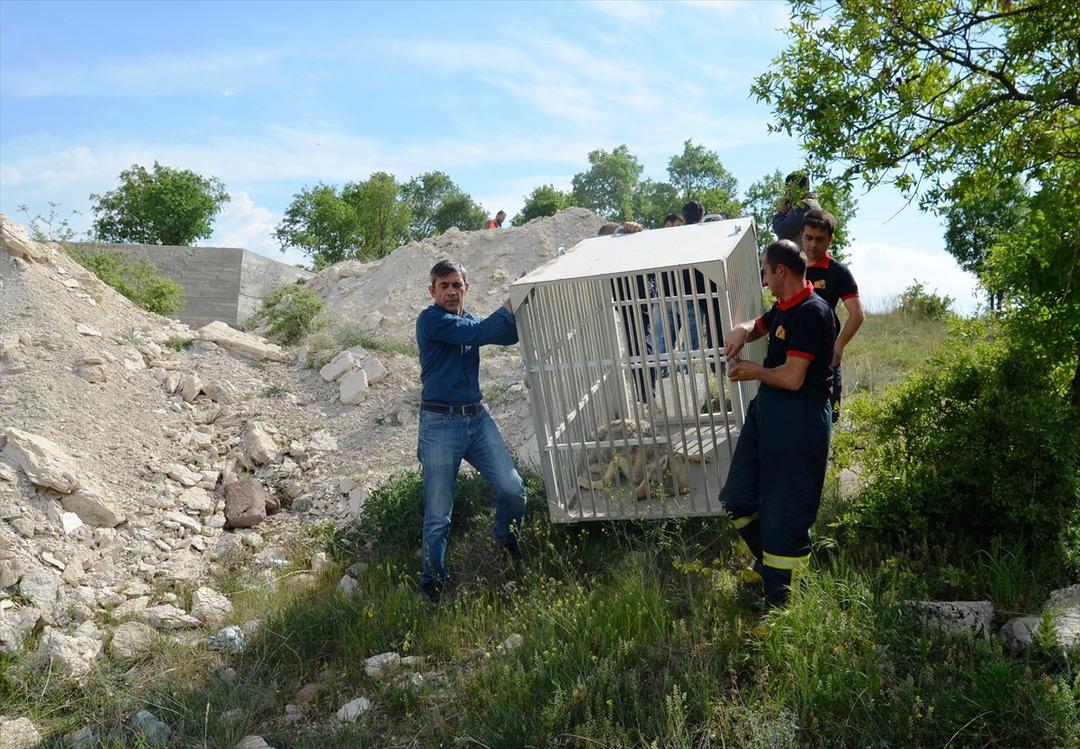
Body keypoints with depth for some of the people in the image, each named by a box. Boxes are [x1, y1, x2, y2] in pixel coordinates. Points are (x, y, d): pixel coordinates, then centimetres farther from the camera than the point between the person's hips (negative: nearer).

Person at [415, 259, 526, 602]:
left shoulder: (469, 320, 15)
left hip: (477, 418, 6)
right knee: (438, 513, 1)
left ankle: (507, 541, 22)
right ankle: (433, 582, 19)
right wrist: (512, 301, -12)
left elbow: (508, 335, 6)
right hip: (440, 423, -6)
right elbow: (481, 332, -18)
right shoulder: (430, 319, -8)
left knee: (512, 488, -8)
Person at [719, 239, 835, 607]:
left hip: (799, 418, -10)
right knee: (737, 498, 17)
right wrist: (741, 330, 4)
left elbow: (792, 378, -25)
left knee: (785, 512, -2)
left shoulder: (812, 313, -20)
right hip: (767, 409, 10)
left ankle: (779, 598, 10)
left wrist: (755, 371, -5)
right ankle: (767, 561, 39)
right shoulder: (783, 307, 9)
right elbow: (758, 325, 30)